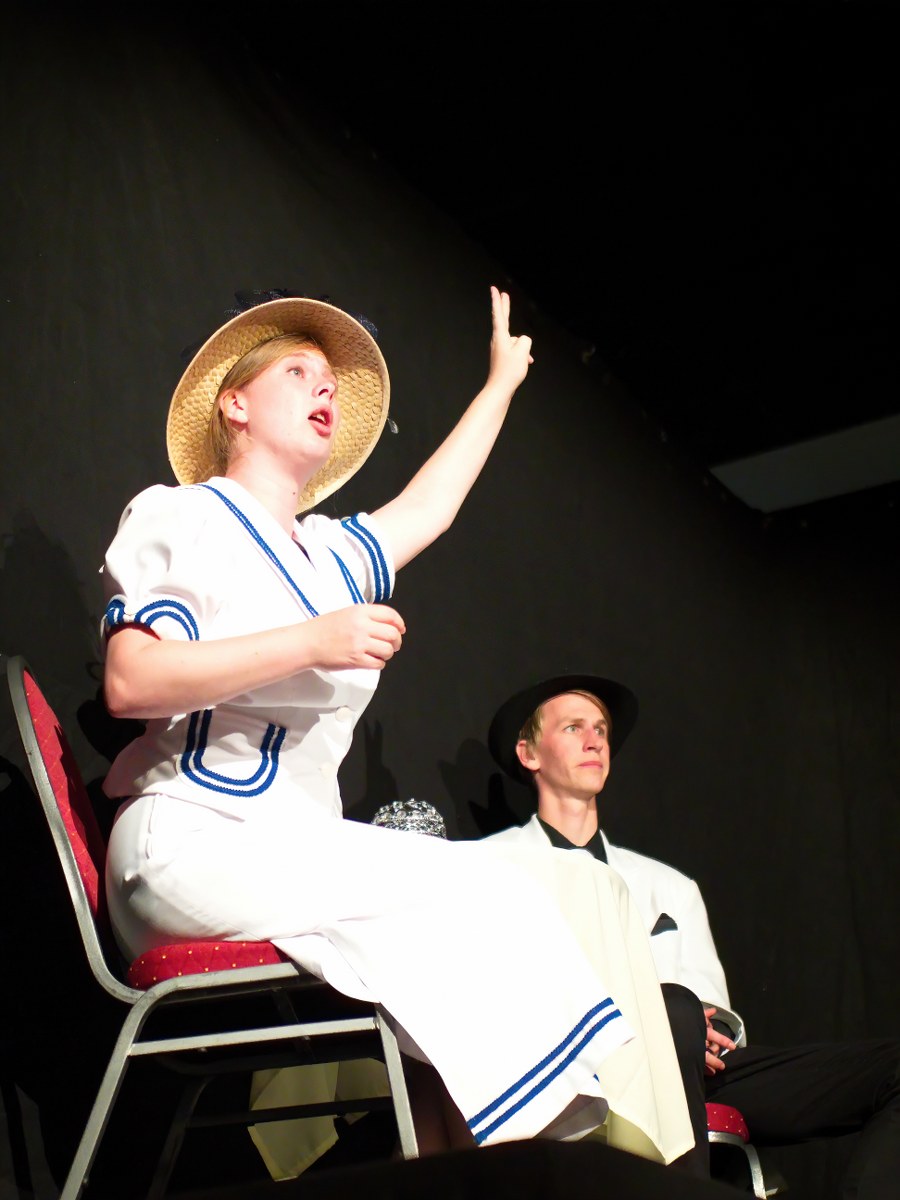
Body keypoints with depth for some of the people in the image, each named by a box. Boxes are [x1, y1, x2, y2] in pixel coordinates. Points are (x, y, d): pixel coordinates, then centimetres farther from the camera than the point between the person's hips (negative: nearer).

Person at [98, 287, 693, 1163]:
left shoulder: (332, 554, 25)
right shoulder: (177, 517, 4)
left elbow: (428, 506, 41)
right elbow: (128, 683, -10)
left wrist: (502, 380, 51)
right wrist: (310, 643, -16)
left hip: (298, 853, 7)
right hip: (191, 841, -6)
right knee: (477, 888, -23)